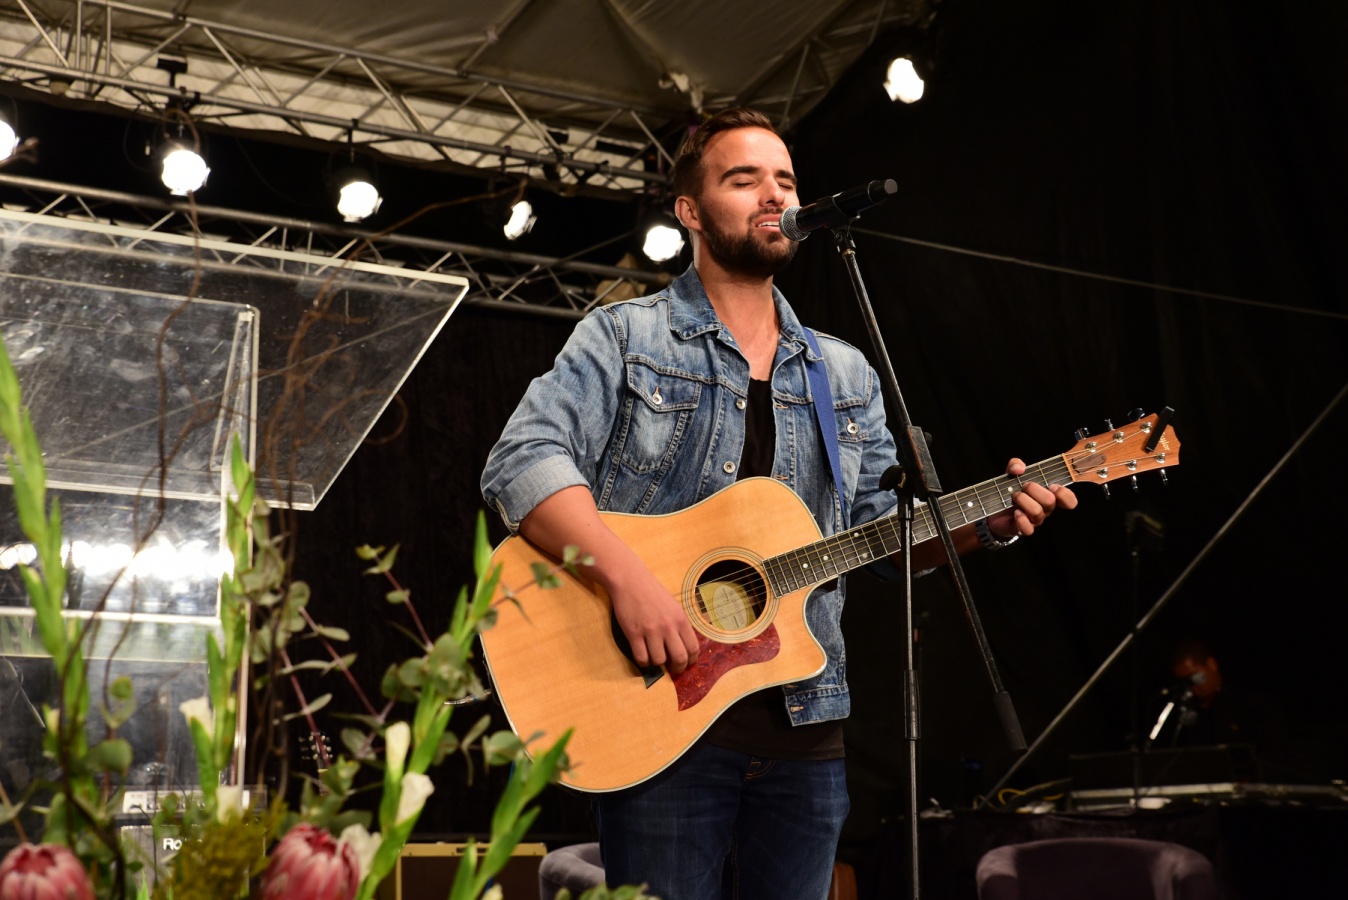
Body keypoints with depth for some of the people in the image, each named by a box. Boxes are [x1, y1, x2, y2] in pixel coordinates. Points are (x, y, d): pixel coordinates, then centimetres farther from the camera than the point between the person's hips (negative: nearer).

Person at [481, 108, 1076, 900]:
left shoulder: (846, 374, 17)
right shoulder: (625, 338, 1)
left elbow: (887, 529, 16)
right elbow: (523, 462, -13)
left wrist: (987, 522, -3)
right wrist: (628, 576, -26)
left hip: (804, 724, 5)